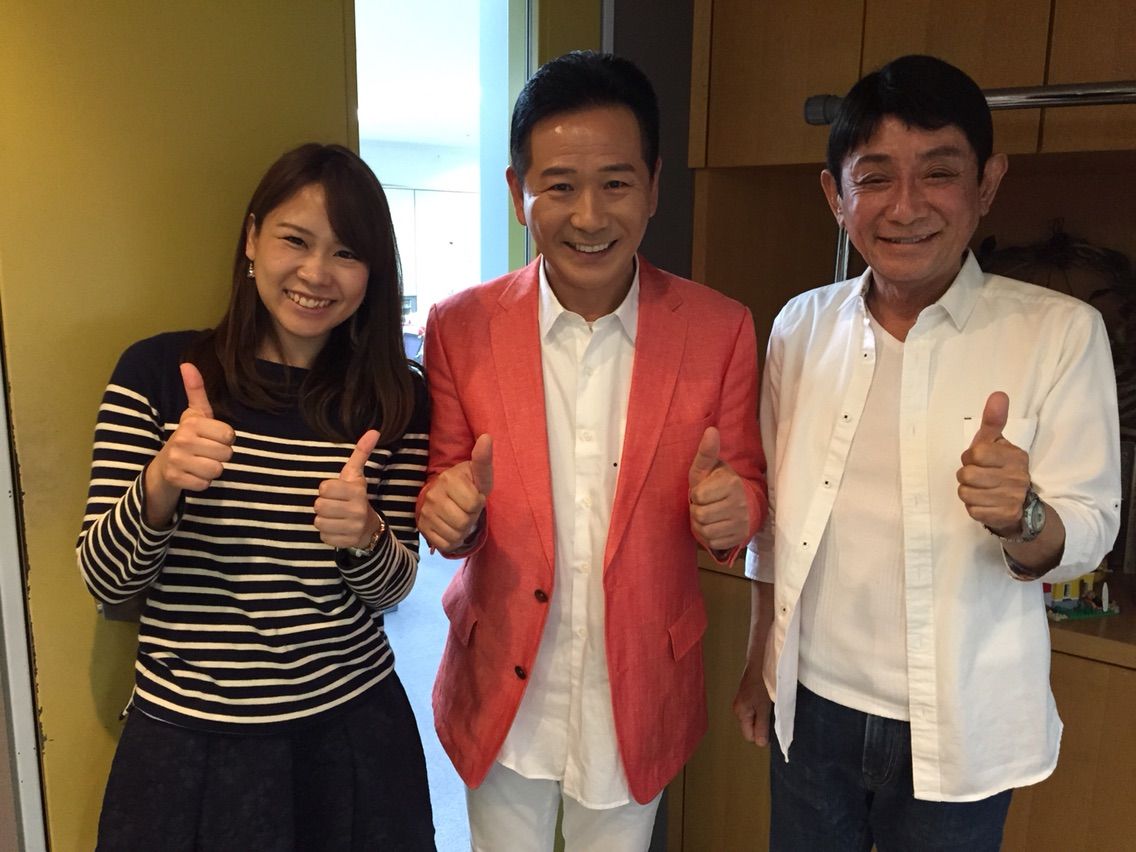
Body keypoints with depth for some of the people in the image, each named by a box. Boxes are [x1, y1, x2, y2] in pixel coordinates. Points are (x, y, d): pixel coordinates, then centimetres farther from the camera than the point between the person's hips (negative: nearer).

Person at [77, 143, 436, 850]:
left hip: (353, 736, 2)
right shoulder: (159, 370, -8)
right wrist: (161, 484, -25)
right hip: (188, 745, -1)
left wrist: (365, 536, -22)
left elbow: (393, 586, 0)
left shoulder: (397, 398, -4)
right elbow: (105, 580, -6)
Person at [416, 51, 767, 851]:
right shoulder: (461, 326, -10)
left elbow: (748, 485, -2)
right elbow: (446, 498, -1)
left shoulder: (720, 328, -10)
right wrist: (449, 506, -24)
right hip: (502, 694, 0)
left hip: (640, 697, 0)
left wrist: (732, 506, -24)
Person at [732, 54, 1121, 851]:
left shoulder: (1062, 332, -12)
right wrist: (759, 659, 11)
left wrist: (1021, 518, -30)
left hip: (957, 731, -2)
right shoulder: (803, 326, -3)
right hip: (811, 706, 3)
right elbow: (773, 510, 5)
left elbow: (1088, 532, -9)